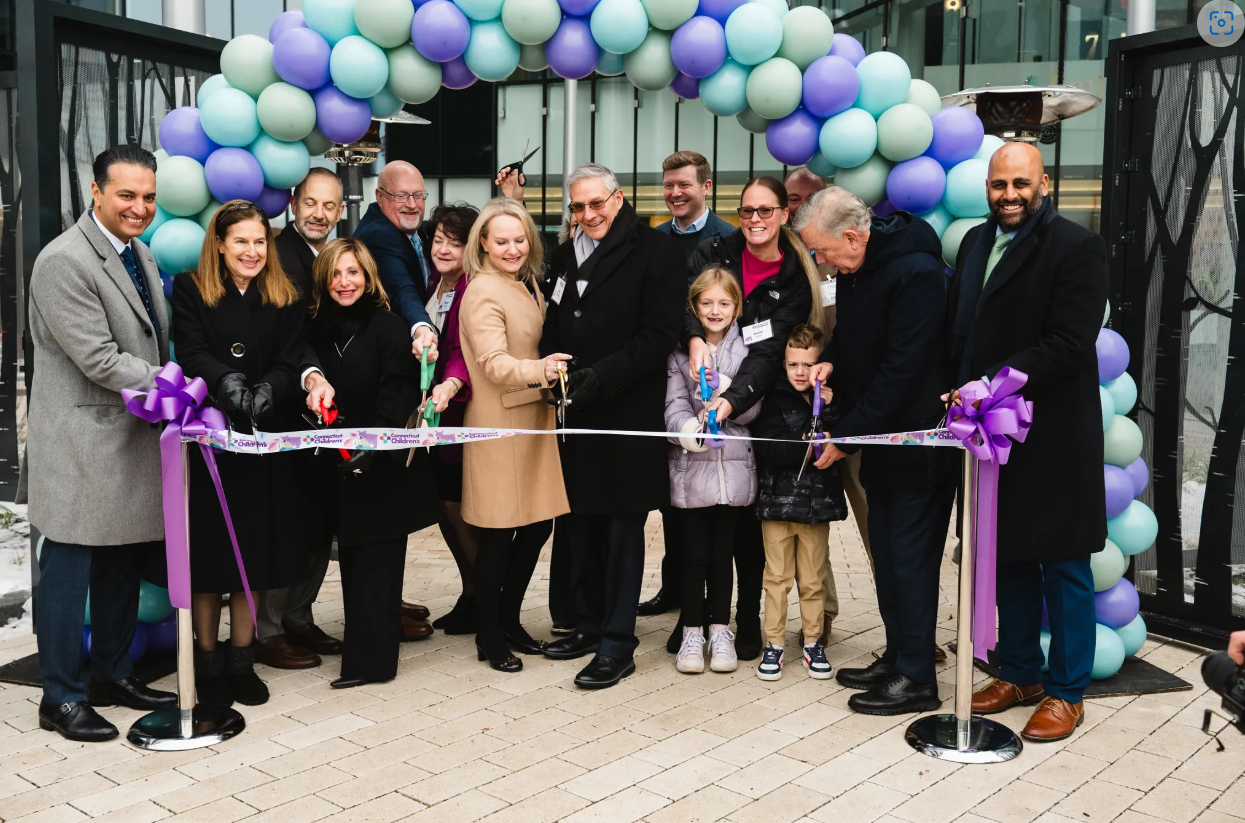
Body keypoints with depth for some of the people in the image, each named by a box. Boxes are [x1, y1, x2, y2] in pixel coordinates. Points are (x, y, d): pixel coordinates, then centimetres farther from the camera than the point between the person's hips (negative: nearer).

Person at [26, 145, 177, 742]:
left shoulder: (137, 251, 13)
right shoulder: (63, 262, -16)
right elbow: (99, 359, -20)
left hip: (134, 437, 9)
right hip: (82, 444, -8)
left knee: (123, 564, 16)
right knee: (69, 569, 2)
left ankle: (113, 674, 30)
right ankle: (61, 697, 14)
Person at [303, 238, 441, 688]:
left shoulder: (390, 328, -7)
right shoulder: (316, 330, 9)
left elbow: (396, 398, -13)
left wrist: (371, 446, -23)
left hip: (384, 466, -5)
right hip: (337, 467, 5)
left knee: (375, 562, -3)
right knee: (352, 562, 8)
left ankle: (370, 659, 3)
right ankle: (363, 649, 18)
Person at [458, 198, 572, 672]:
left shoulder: (528, 283, 13)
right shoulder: (484, 292, -14)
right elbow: (495, 364, -25)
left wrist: (551, 371, 11)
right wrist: (539, 370, -39)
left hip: (534, 419, 8)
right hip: (499, 424, -8)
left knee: (538, 525, 11)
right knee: (498, 535, -1)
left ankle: (509, 620, 28)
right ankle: (489, 637, 15)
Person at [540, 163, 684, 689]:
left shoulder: (654, 251, -6)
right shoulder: (566, 256, 15)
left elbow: (659, 334, -12)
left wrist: (602, 376, -20)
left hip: (630, 411, -6)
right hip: (577, 410, 7)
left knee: (623, 526, 0)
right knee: (583, 522, 14)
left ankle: (617, 644, 7)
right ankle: (590, 623, 28)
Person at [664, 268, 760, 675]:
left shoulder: (746, 350, 4)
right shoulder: (680, 353, 3)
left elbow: (751, 409, -2)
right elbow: (674, 407, -6)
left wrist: (722, 386, -19)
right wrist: (694, 431, -26)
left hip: (733, 466, 1)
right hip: (691, 466, -1)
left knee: (722, 553, 9)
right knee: (694, 554, 4)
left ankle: (720, 630, 21)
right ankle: (692, 633, 16)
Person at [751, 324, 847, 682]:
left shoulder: (828, 398, 5)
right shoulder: (775, 400, -3)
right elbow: (768, 448, -15)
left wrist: (828, 411, -14)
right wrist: (806, 449, -22)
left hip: (818, 502, 2)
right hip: (779, 500, -2)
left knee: (814, 579, 10)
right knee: (777, 576, 5)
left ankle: (813, 642, 23)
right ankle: (774, 643, 15)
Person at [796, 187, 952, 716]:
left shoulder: (916, 274, -21)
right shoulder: (854, 271, 7)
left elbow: (901, 370, -23)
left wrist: (846, 435, -18)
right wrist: (830, 360, -2)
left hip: (918, 443, -9)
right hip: (880, 439, 9)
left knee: (911, 557, -3)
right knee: (886, 553, 14)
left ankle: (916, 678, 7)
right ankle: (897, 657, 26)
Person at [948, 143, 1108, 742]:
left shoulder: (1076, 247, -10)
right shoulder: (975, 243, 13)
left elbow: (1068, 344, -18)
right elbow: (959, 332, 17)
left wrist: (995, 384, -22)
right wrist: (963, 391, 2)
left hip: (1053, 437, -7)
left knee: (1063, 565, 5)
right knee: (1009, 557, 16)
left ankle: (1067, 692, 17)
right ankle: (1020, 674, 30)